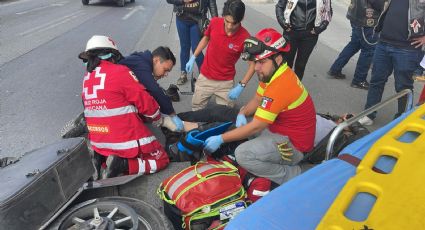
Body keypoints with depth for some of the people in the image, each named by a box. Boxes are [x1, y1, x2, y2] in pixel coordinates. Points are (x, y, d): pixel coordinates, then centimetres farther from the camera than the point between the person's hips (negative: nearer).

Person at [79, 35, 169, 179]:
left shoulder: (86, 78, 7)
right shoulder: (119, 72, -14)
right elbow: (146, 102, -11)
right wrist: (157, 118, 9)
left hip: (98, 142, 7)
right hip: (127, 140, -7)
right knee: (161, 160, 9)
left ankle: (100, 158, 6)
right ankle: (122, 164, -10)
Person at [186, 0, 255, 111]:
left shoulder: (245, 38, -24)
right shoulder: (214, 22, -15)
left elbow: (253, 63, -13)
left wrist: (241, 86, -19)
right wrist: (193, 58, 7)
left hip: (225, 82, -2)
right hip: (205, 77, 3)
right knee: (196, 108, 17)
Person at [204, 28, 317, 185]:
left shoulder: (280, 87, -31)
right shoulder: (273, 73, -1)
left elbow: (255, 127, -27)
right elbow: (257, 100, 11)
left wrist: (220, 139, -21)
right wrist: (242, 114, -10)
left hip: (293, 145, -10)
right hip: (281, 129, 10)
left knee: (242, 155, -22)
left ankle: (292, 176, -6)